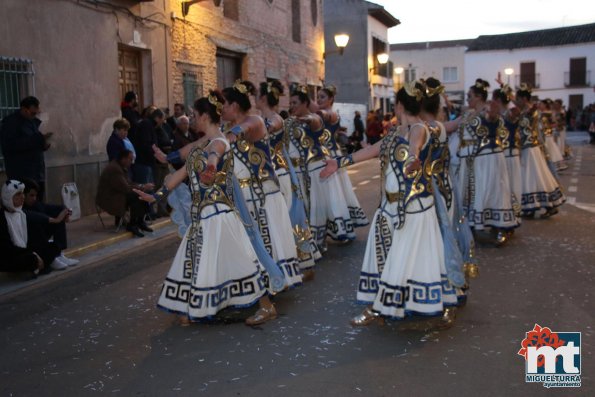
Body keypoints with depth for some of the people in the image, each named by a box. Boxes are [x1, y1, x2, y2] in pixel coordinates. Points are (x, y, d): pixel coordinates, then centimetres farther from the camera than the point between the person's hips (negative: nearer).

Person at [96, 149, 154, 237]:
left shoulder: (121, 167, 9)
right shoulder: (114, 169, -23)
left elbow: (129, 184, 10)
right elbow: (125, 188, -26)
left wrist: (143, 186, -5)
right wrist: (142, 187, -18)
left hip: (118, 195, 10)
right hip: (109, 199, -10)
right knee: (135, 197, -26)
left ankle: (140, 222, 3)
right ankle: (132, 225, -13)